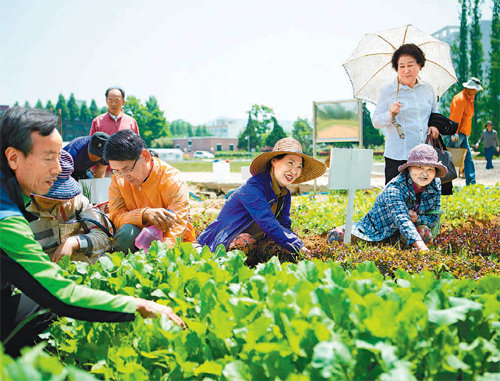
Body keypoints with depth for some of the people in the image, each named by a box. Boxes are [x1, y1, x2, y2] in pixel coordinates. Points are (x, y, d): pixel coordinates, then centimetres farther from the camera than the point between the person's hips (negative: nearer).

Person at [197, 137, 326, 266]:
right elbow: (269, 225, -29)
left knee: (285, 249, -21)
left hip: (254, 243, 7)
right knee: (244, 241, -40)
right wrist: (298, 247, -31)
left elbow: (284, 226, 2)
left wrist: (299, 244, -19)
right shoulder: (253, 188, -22)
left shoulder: (285, 195, 6)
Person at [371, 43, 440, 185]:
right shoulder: (388, 91, -1)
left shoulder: (428, 90, 11)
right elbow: (376, 122, -3)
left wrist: (434, 125, 6)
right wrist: (390, 114, -22)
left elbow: (435, 113, 27)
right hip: (397, 157, -3)